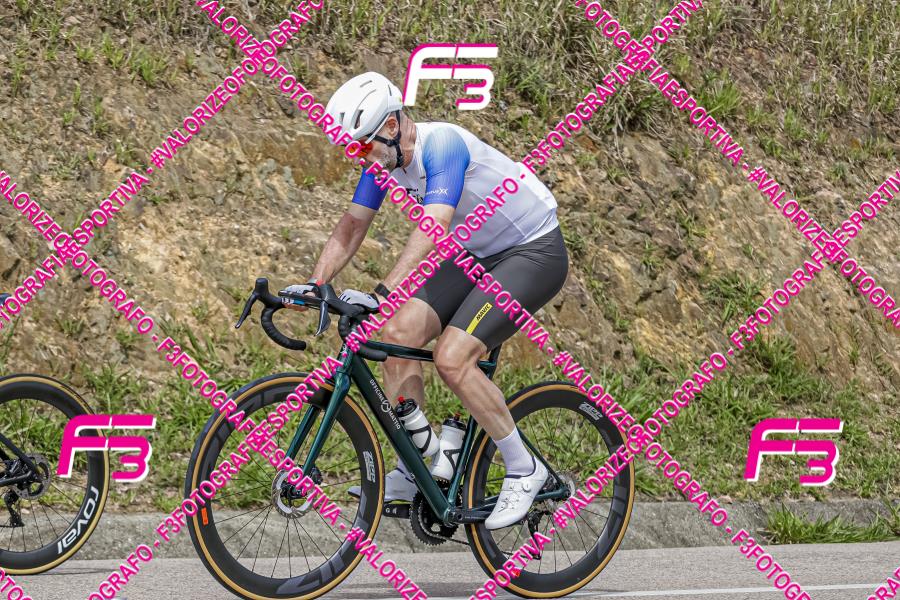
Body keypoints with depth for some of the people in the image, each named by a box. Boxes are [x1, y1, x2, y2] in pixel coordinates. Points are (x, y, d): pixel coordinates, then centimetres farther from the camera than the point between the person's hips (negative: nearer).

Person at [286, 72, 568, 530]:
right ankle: (413, 471, 3)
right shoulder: (385, 156, -4)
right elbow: (352, 226, 0)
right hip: (477, 255, 8)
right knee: (399, 332, -9)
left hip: (535, 252, -8)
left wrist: (382, 294, -51)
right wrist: (315, 284, -15)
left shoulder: (442, 144, -29)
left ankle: (523, 470, -6)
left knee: (451, 358, -22)